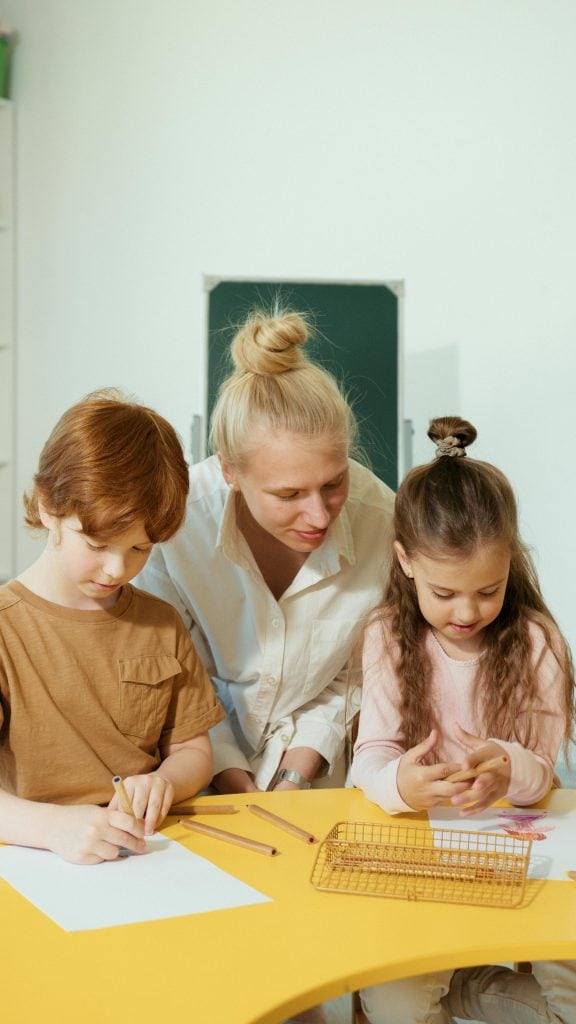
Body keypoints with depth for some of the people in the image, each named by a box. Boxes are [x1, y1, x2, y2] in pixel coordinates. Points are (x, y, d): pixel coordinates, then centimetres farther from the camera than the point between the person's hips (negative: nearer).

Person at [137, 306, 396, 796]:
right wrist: (231, 777, -9)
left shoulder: (383, 522, -17)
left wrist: (300, 771, -7)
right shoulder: (175, 521, -21)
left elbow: (356, 674, -2)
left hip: (324, 776, 0)